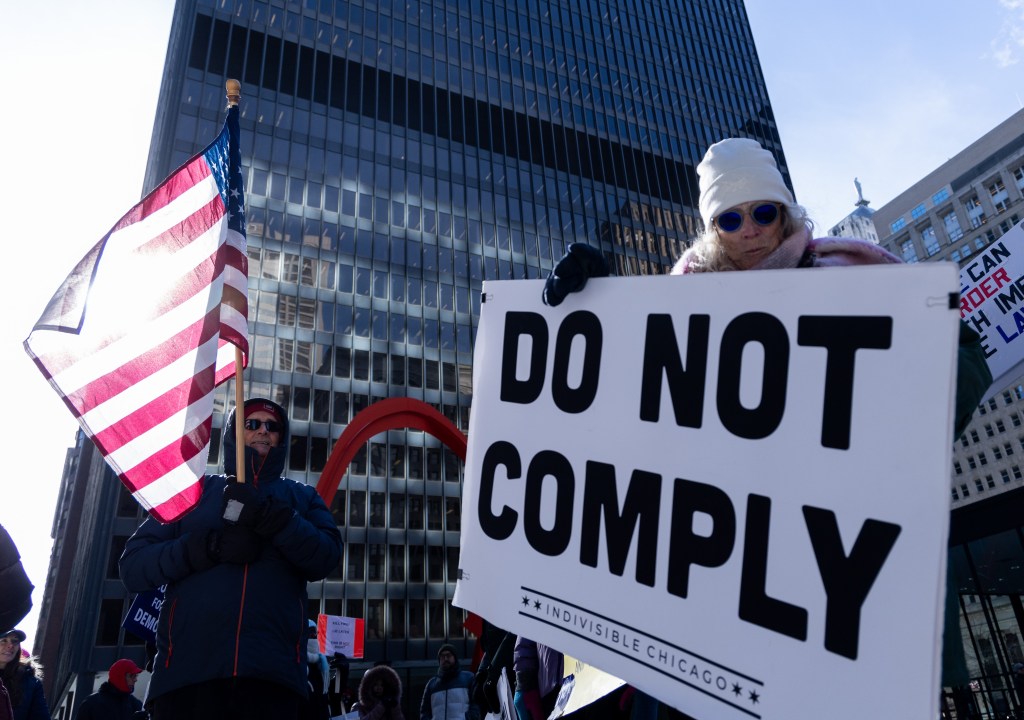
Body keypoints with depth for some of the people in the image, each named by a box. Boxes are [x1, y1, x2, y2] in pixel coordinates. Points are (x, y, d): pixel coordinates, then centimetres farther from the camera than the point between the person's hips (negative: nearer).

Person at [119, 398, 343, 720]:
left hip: (272, 671, 0)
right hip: (187, 668, 1)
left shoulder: (302, 497, 18)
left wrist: (269, 516, -14)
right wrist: (213, 545, -9)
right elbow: (133, 566, 7)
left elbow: (325, 558, 0)